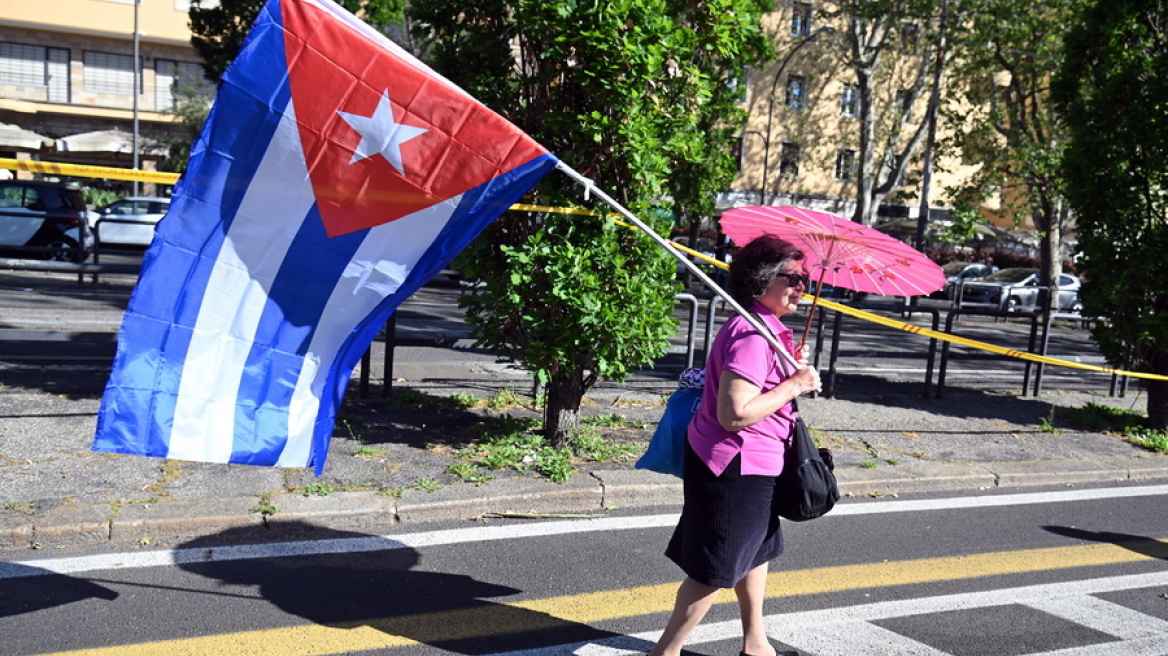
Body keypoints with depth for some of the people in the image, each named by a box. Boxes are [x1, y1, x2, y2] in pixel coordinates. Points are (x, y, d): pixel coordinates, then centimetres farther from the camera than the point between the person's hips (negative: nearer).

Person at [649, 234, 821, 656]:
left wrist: (790, 369, 6)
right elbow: (734, 413, -32)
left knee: (757, 549, 25)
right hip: (736, 467, -11)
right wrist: (793, 387, -23)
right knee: (716, 569, 1)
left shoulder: (765, 329, 9)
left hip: (750, 464, 11)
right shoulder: (752, 336, -25)